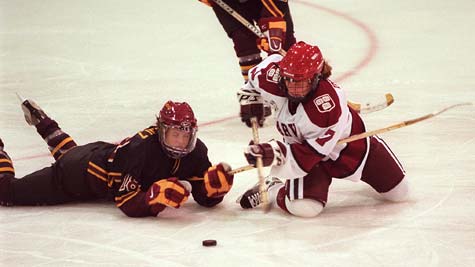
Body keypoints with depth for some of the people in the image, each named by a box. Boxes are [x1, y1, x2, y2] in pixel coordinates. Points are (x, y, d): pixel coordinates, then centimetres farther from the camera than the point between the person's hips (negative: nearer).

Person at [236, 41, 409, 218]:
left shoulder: (328, 105, -40)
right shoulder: (274, 78, -26)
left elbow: (311, 153, -37)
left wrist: (276, 153, -45)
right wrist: (249, 101, 2)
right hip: (300, 144, 2)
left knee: (399, 192, 9)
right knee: (303, 207, -27)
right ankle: (271, 189, 6)